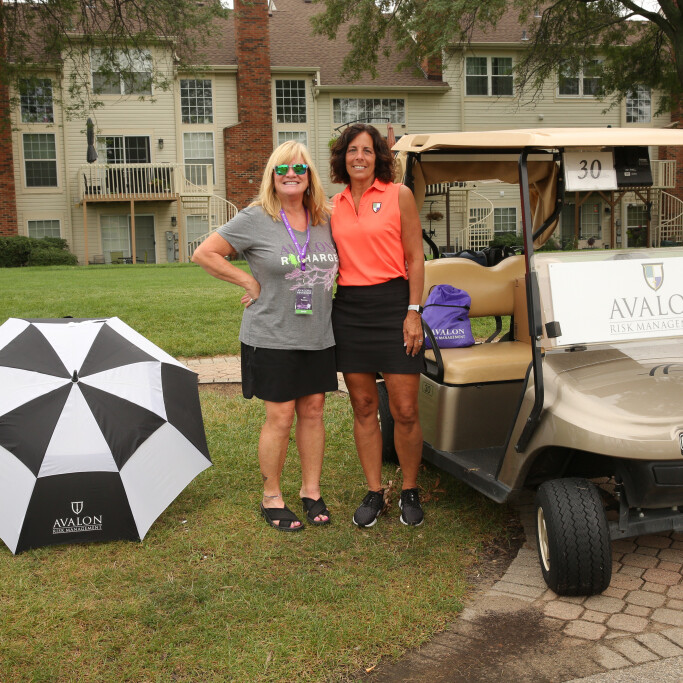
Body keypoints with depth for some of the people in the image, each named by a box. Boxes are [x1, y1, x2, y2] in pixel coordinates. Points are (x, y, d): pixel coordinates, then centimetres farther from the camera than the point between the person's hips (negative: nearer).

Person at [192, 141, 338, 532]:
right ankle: (272, 499, 15)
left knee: (313, 411, 9)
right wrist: (250, 282, -9)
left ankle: (311, 492, 22)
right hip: (272, 336, -4)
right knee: (281, 416, -1)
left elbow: (338, 262, 27)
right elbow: (204, 254, -7)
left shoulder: (325, 218, 8)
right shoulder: (256, 219, -6)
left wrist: (329, 284, 8)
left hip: (318, 335, 5)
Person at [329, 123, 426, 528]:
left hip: (393, 304, -3)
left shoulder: (398, 195, 0)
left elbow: (415, 258, -2)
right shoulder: (334, 205, 11)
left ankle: (410, 493, 17)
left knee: (405, 411, -2)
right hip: (348, 308, 4)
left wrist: (414, 311, -9)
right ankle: (374, 493, 20)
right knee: (364, 407, 8)